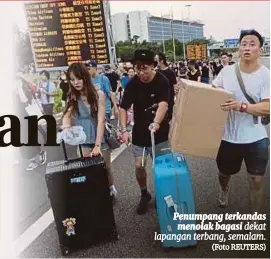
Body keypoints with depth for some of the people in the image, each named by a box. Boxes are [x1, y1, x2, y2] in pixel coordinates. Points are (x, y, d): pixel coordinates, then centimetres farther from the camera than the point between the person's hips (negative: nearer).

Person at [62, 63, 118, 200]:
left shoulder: (98, 94, -11)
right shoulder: (72, 98, -1)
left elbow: (101, 120, -17)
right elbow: (67, 116, -11)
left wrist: (97, 145, -23)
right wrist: (65, 126, -35)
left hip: (100, 139, -2)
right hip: (84, 141, 2)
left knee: (105, 169, 12)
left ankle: (111, 190, 36)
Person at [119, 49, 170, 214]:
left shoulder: (162, 81, -16)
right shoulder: (132, 84, -8)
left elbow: (163, 105, -30)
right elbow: (123, 108, -9)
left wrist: (156, 123, -48)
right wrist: (124, 130, -23)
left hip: (159, 132, -2)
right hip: (139, 132, 2)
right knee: (139, 166, 4)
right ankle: (144, 194, 29)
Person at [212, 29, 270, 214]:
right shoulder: (227, 71, -3)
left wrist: (242, 106, -32)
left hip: (255, 139, -2)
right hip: (228, 136, 2)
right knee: (224, 173, 22)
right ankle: (224, 189, 58)